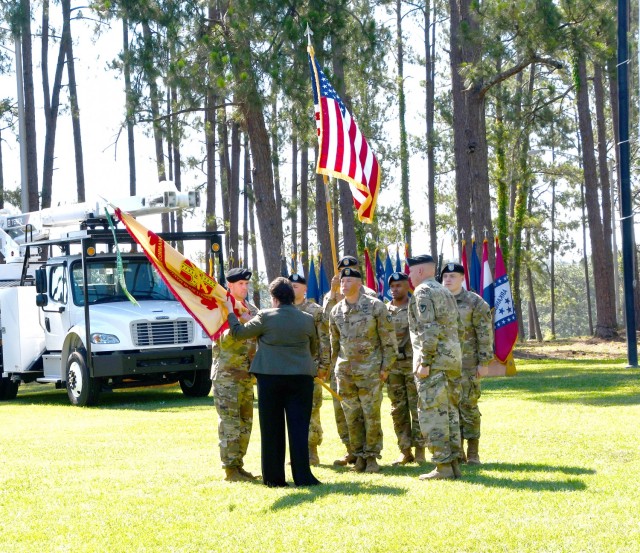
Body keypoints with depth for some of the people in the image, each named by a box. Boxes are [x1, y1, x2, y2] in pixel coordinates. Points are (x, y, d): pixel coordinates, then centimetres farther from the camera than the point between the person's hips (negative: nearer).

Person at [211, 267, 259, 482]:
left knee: (245, 422, 10)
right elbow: (224, 341, -18)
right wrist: (239, 322, -31)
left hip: (246, 374, 7)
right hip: (226, 374, -7)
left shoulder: (251, 310, 13)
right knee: (229, 423, -8)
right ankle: (230, 470, -6)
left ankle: (238, 465, 18)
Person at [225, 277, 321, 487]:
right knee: (299, 428, 2)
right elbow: (313, 349, 16)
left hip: (270, 378, -1)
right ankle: (302, 476, -2)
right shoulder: (307, 319, 2)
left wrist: (230, 313, 20)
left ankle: (274, 478, 11)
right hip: (301, 377, 1)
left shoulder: (265, 317, -6)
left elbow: (239, 333, 3)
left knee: (272, 429, 7)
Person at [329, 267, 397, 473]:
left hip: (370, 370, -4)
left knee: (371, 416, -3)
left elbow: (389, 340, -3)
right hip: (345, 371, 4)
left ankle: (372, 456, 6)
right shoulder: (336, 311, 7)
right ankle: (359, 455, 14)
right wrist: (336, 367, 15)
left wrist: (386, 367, -6)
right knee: (352, 417, 5)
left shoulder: (375, 306, -4)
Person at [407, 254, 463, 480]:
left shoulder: (423, 292, -9)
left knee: (432, 413, -7)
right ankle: (454, 463, 12)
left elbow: (428, 329, -18)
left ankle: (443, 467, -9)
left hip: (434, 360, -9)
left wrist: (425, 362, -18)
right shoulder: (446, 292, 19)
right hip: (453, 359, 9)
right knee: (450, 411, 11)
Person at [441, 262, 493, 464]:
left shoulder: (475, 302, -4)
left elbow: (485, 334, -6)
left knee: (468, 405, -5)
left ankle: (473, 452, 1)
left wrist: (484, 362, -11)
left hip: (468, 363, -5)